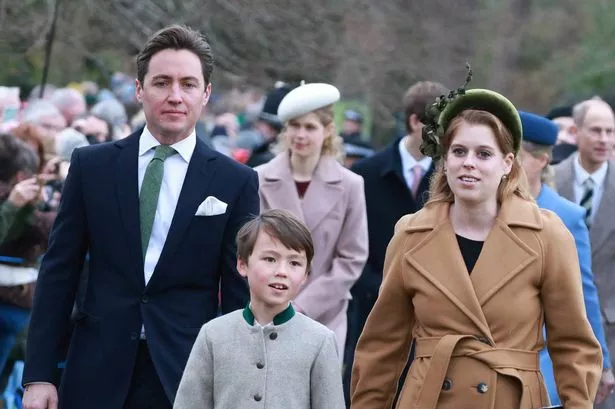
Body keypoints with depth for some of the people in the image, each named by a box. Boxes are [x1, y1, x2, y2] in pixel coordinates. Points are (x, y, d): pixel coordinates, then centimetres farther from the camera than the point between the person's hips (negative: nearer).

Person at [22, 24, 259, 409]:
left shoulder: (236, 182, 1)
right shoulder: (91, 165, 4)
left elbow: (240, 293, 3)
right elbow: (59, 272, 5)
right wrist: (40, 375, -1)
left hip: (185, 376, -1)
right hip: (98, 373, 1)